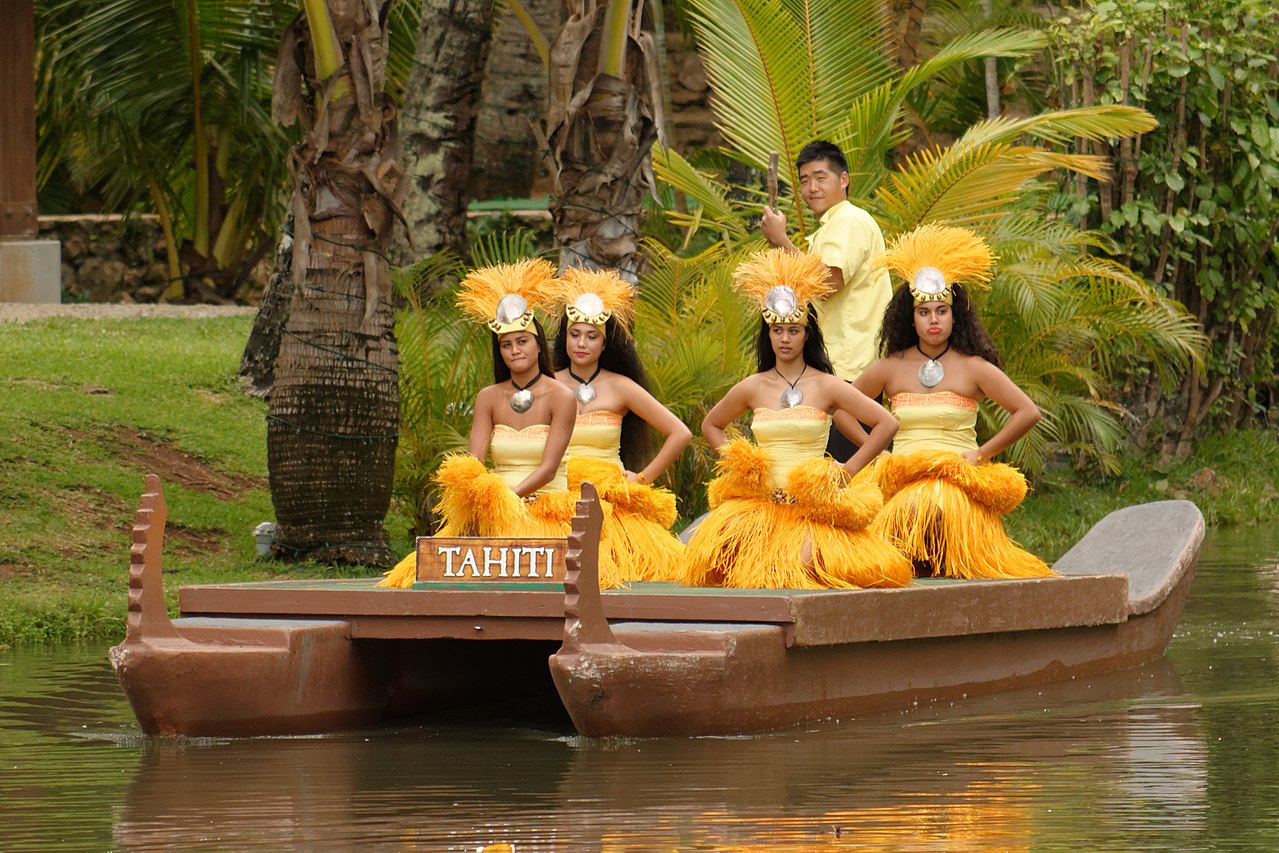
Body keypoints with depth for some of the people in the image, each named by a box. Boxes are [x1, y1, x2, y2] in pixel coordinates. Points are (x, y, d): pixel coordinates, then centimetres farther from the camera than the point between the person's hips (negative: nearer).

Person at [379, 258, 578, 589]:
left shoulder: (560, 397, -2)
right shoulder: (489, 398, 10)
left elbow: (548, 468, -10)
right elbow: (473, 462, -1)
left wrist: (507, 499, -24)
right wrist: (479, 499, -24)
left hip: (545, 507, -3)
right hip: (493, 512, 3)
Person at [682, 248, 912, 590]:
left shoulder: (826, 387, 1)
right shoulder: (751, 388, 9)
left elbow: (887, 423, -1)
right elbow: (711, 425, 27)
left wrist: (848, 471, -3)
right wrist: (735, 460, 11)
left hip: (813, 504, -2)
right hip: (760, 503, 2)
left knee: (804, 560, -31)